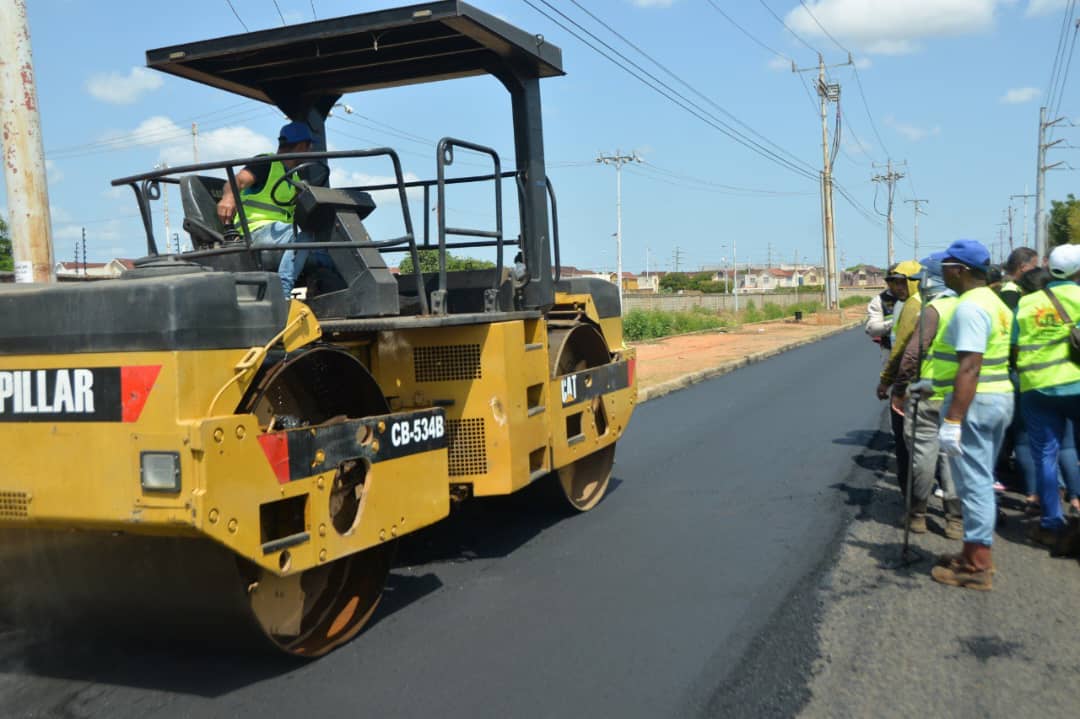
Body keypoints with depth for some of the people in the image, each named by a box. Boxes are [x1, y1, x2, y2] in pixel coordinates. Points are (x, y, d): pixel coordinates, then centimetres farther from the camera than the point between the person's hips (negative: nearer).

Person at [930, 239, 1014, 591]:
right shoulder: (994, 302, 14)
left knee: (974, 483, -3)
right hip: (1000, 397, 10)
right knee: (981, 481, 18)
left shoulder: (970, 307, -18)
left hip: (975, 402, -10)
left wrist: (952, 420, -26)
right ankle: (978, 553, 29)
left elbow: (970, 367, -25)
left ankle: (977, 567, 5)